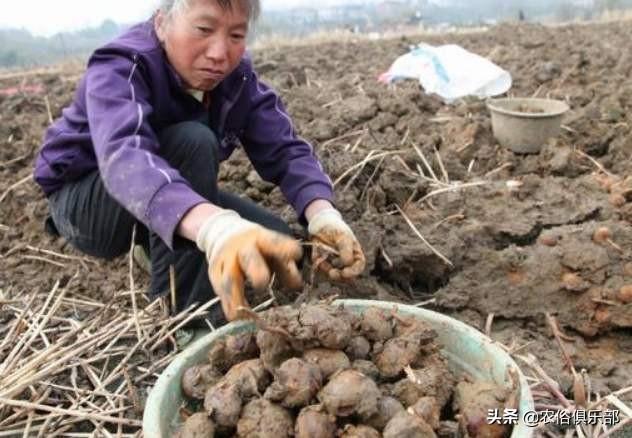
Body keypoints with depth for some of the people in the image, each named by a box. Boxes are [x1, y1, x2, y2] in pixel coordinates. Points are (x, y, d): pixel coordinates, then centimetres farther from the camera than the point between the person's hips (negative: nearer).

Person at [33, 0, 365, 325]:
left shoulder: (237, 76, -12)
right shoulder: (119, 68, -29)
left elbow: (285, 150, -20)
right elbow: (124, 156, -49)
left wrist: (324, 216, -42)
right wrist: (216, 228, -68)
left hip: (182, 203, 5)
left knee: (278, 243, -14)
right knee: (194, 142, -33)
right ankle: (178, 313, -23)